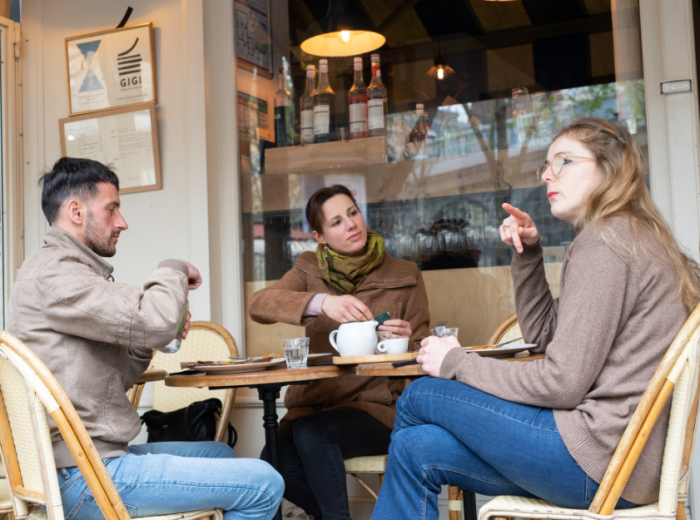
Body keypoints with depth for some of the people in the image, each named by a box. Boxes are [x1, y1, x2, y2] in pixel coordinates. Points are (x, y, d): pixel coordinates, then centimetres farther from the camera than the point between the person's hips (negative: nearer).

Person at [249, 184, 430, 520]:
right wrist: (321, 302, -28)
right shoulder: (310, 269, 8)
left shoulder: (405, 277, 5)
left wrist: (407, 341, -18)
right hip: (313, 402, 3)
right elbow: (259, 304, -11)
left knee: (310, 432, -31)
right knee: (275, 462, -25)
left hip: (375, 406, -3)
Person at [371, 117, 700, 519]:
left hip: (602, 456, -9)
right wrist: (528, 253, 8)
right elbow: (543, 332, 21)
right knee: (417, 449, 7)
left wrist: (456, 364, -7)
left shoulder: (604, 243, -14)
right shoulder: (630, 238, 18)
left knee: (420, 397, -2)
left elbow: (561, 384, -18)